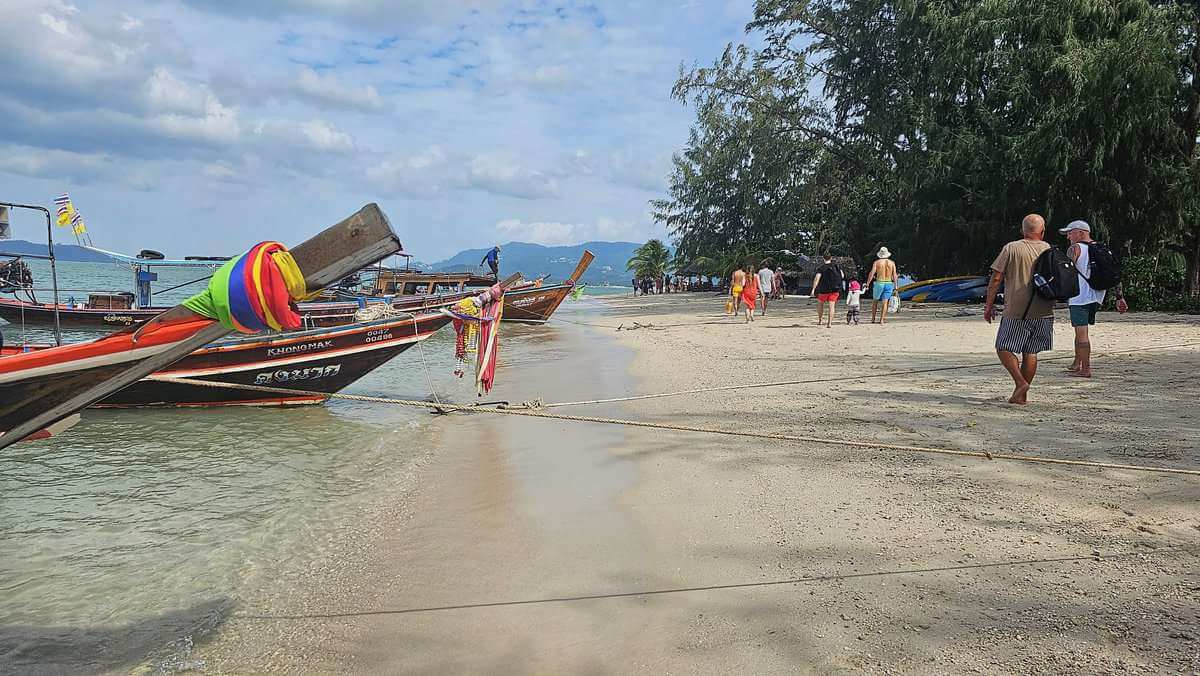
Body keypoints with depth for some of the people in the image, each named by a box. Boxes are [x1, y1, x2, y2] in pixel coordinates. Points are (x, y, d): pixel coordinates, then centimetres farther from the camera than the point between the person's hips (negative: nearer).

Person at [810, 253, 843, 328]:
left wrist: (813, 289, -20)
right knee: (831, 306, 1)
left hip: (824, 290, -2)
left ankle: (820, 319, 21)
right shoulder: (836, 267, 6)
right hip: (835, 290, 2)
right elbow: (842, 275, 13)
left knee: (820, 304, 20)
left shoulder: (821, 268, -7)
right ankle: (829, 323, -6)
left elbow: (817, 278, -18)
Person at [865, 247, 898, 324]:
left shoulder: (877, 262, -2)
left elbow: (872, 273, -10)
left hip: (879, 283, -2)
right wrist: (895, 286, 5)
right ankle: (881, 320, -5)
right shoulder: (892, 263, 5)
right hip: (889, 284, 2)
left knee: (875, 301, 13)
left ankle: (873, 319, 14)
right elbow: (894, 275, 2)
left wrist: (867, 283, -7)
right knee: (885, 302, 2)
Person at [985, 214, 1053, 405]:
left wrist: (989, 305, 1)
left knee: (1004, 348, 5)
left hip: (1016, 311, -4)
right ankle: (1022, 394, 12)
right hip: (1043, 311, 4)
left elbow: (996, 278, -6)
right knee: (1031, 352, 10)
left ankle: (1020, 382, -13)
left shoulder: (1011, 248, -3)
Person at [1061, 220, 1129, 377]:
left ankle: (1085, 369, -7)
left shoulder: (1075, 249, -5)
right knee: (1080, 330, 19)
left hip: (1080, 296, -8)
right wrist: (1120, 297, 12)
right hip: (1097, 297, 8)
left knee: (1081, 332, -6)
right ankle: (1077, 364, 25)